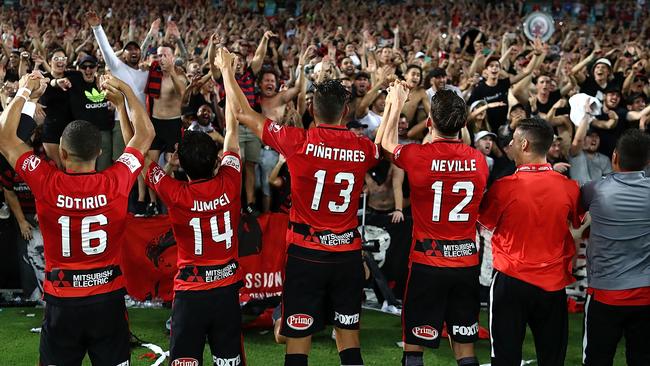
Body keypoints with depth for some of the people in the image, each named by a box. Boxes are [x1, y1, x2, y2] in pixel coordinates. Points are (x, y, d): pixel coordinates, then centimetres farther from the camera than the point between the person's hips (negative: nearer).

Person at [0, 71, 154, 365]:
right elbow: (145, 134, 4)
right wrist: (125, 92, 12)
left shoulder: (47, 184, -16)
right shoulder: (116, 183, -13)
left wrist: (24, 92, 8)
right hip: (108, 298, 1)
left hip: (62, 301, -1)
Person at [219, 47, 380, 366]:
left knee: (298, 340, 4)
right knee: (349, 338, 14)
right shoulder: (363, 148, -3)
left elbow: (243, 113, -2)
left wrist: (226, 69, 12)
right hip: (349, 253, 3)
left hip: (305, 253, -3)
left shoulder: (298, 141, -12)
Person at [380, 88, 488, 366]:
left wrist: (395, 106, 28)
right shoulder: (479, 160, -3)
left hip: (426, 262, -3)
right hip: (467, 262, 3)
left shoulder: (416, 156, -11)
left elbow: (388, 143, 12)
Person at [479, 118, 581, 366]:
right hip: (554, 282, 2)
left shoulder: (503, 187, -14)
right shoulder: (568, 187, -8)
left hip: (511, 280, -2)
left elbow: (485, 224, 3)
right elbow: (579, 224, 10)